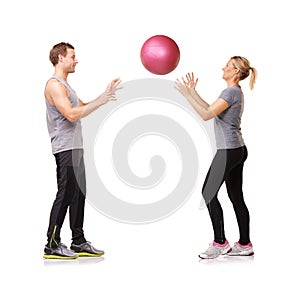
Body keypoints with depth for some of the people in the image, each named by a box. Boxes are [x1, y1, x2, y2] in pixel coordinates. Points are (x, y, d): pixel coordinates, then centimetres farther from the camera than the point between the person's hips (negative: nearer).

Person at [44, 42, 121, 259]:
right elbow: (71, 114, -22)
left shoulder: (65, 85, 21)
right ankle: (52, 245, -2)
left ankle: (79, 242, 18)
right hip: (66, 149, -10)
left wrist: (105, 95, 19)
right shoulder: (54, 85, -12)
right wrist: (100, 101, -19)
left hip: (75, 148, 10)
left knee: (78, 195, 11)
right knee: (65, 195, -8)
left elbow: (83, 107, 28)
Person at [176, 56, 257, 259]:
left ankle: (220, 243, 1)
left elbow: (206, 115, -21)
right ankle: (245, 244, 15)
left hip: (228, 151, -10)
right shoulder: (236, 92, 16)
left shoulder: (231, 92, -14)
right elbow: (211, 110, 19)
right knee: (236, 197, 11)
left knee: (208, 193, -3)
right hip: (238, 150, 10)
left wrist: (187, 94, -17)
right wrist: (193, 91, 19)